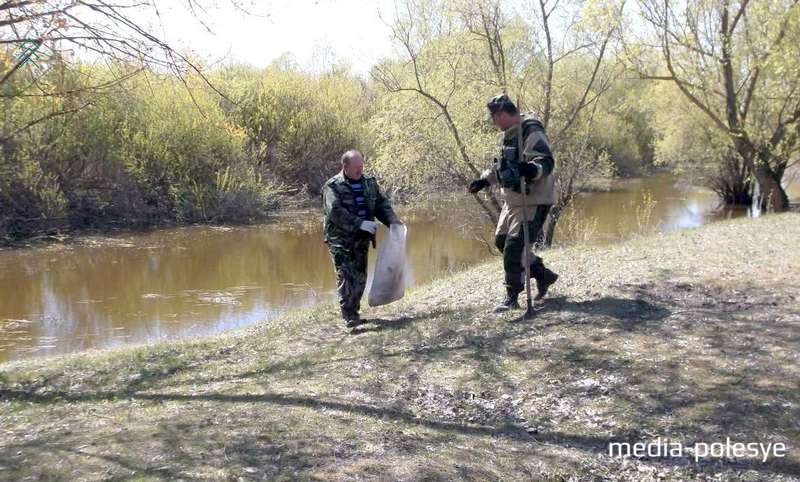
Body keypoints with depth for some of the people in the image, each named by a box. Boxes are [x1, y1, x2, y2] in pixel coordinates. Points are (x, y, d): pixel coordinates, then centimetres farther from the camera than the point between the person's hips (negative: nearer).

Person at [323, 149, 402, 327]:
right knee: (345, 276, -11)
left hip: (362, 239, 6)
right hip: (340, 239, -6)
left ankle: (354, 312, 21)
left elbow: (382, 204, 13)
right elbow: (335, 212, -19)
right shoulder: (333, 186, -7)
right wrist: (360, 223, -24)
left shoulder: (369, 182, 11)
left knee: (360, 277, 9)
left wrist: (393, 221, -5)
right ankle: (348, 316, -9)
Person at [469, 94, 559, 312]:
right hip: (513, 200, 10)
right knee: (502, 241, 13)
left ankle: (512, 296, 0)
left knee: (514, 246, -12)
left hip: (533, 201, -10)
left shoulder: (531, 131, -17)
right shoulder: (510, 134, 14)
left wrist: (533, 169, -48)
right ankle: (543, 275, 27)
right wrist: (484, 180, 27)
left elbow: (546, 161, -29)